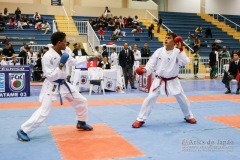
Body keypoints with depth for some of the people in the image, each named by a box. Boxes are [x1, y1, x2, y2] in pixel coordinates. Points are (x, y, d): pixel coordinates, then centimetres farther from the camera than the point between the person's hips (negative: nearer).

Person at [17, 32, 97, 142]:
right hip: (51, 86, -8)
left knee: (82, 101, 14)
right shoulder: (48, 57, -24)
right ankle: (23, 131, 0)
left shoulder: (64, 53, 1)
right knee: (44, 111, -13)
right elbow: (51, 77, -24)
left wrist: (89, 58, 17)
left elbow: (74, 62, 19)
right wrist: (61, 65, -27)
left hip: (63, 84, 8)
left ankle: (81, 123, 35)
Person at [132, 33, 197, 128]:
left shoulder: (177, 52, -8)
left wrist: (181, 50, -28)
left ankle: (188, 117, 38)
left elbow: (185, 62, -22)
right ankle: (140, 120, 2)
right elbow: (151, 63, -4)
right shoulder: (159, 51, -5)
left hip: (173, 81, 1)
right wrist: (145, 70, -22)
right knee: (150, 98, -8)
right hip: (159, 81, 0)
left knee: (182, 99, 12)